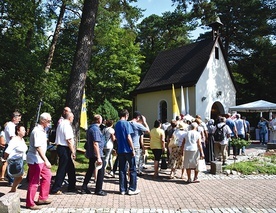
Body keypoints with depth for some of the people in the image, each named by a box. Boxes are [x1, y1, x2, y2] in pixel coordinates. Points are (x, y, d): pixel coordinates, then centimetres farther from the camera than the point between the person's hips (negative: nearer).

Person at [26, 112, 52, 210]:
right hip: (35, 160, -10)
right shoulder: (37, 131, -21)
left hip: (40, 159, 10)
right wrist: (46, 161, -32)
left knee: (47, 176, 16)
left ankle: (42, 198, 26)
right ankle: (30, 203, 13)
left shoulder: (42, 130, 12)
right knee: (34, 182, -1)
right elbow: (38, 147, -28)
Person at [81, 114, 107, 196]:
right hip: (97, 154, -9)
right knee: (101, 172, 4)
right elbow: (95, 144, -24)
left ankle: (84, 188, 24)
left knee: (90, 170, 18)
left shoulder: (90, 128, 11)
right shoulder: (95, 129, -19)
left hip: (91, 154, 9)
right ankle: (98, 190, 12)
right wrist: (98, 157, -24)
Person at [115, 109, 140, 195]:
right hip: (128, 150, -6)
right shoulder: (126, 123, -11)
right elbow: (128, 137, -16)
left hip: (120, 150, 6)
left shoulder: (116, 125, 11)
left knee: (122, 170, 10)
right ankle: (132, 189, 8)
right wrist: (133, 149, -11)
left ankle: (123, 189, 14)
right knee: (132, 169, 5)